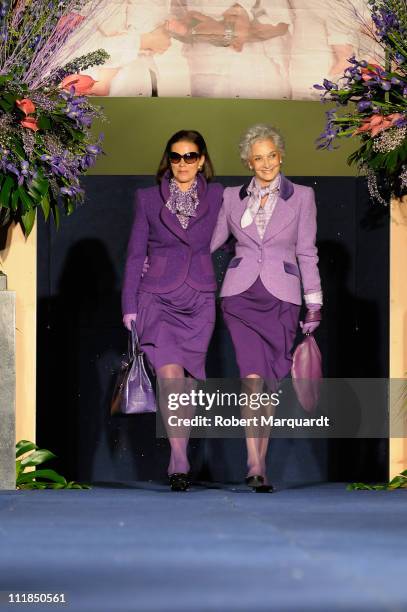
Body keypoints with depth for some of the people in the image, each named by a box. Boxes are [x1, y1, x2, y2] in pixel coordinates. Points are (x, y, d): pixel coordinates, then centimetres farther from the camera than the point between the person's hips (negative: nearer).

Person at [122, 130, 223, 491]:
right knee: (170, 375, -19)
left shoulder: (216, 197, 6)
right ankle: (180, 461, -18)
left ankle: (178, 462, 15)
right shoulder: (148, 199, 5)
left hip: (199, 302, 2)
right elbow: (136, 254, 7)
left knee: (188, 382, 3)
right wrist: (129, 306, 3)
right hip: (158, 299, -2)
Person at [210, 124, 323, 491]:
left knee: (269, 383, 2)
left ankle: (258, 464, 12)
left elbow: (306, 253, 7)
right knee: (252, 378, -15)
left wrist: (314, 304, 3)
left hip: (281, 297, 0)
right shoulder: (233, 198, 11)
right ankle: (255, 466, -22)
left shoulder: (301, 197, 8)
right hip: (241, 295, 0)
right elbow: (209, 242, 18)